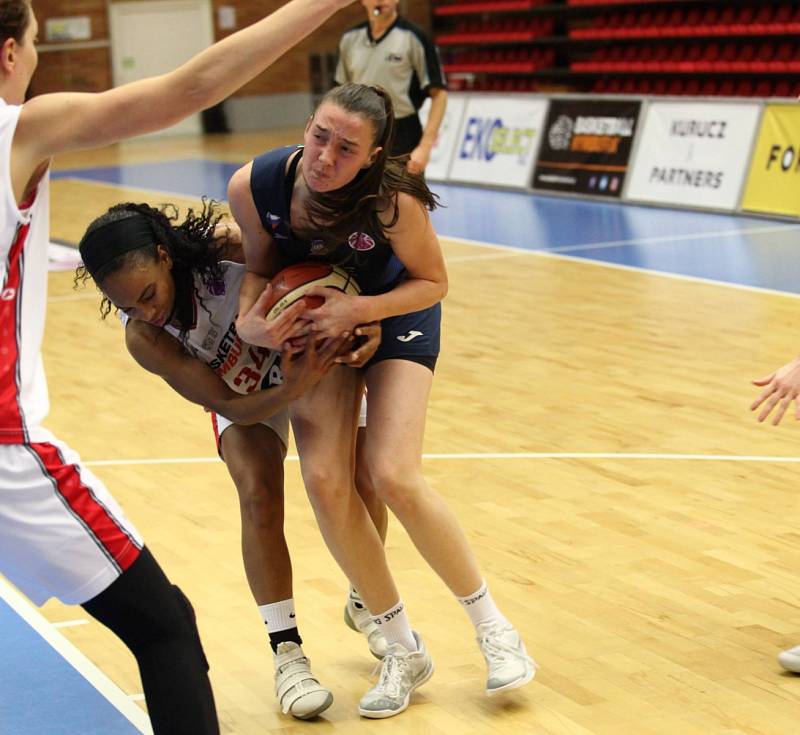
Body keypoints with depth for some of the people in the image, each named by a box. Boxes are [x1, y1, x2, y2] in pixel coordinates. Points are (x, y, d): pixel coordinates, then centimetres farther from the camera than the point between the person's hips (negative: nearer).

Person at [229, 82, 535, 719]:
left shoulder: (395, 201, -34)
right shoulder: (253, 186, -26)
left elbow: (433, 282, -17)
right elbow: (261, 264, -6)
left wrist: (360, 309, -31)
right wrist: (249, 318, -25)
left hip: (396, 316, -3)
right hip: (314, 323, 3)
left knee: (394, 476, -18)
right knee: (326, 483, -10)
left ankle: (492, 625, 3)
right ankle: (404, 651, 8)